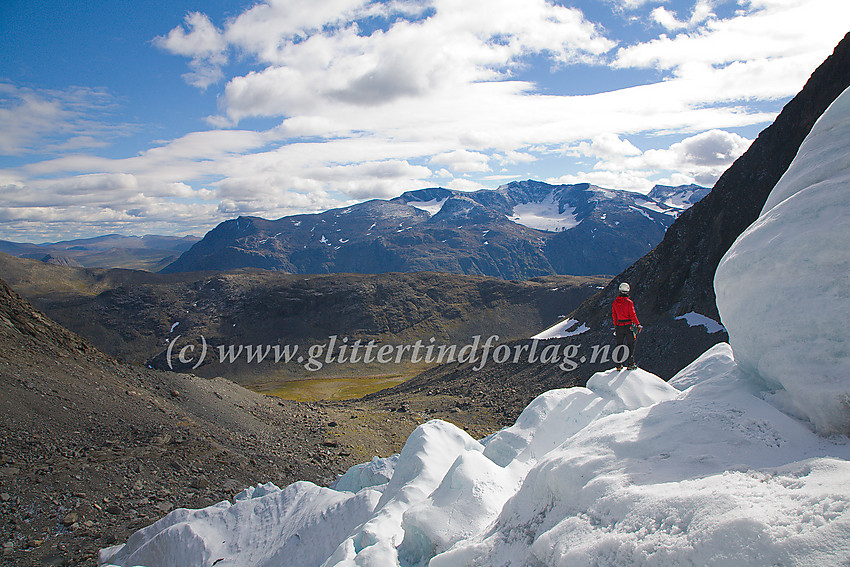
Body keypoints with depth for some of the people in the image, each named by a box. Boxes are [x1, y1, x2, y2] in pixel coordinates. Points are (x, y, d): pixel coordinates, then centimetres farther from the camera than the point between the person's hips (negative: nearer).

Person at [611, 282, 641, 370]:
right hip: (628, 325, -4)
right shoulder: (629, 302, -13)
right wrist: (638, 324, -6)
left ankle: (619, 365, 12)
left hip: (619, 326, 4)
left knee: (619, 344, 11)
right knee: (630, 344, 7)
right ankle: (630, 364, 8)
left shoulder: (615, 302, 2)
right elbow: (632, 315, -14)